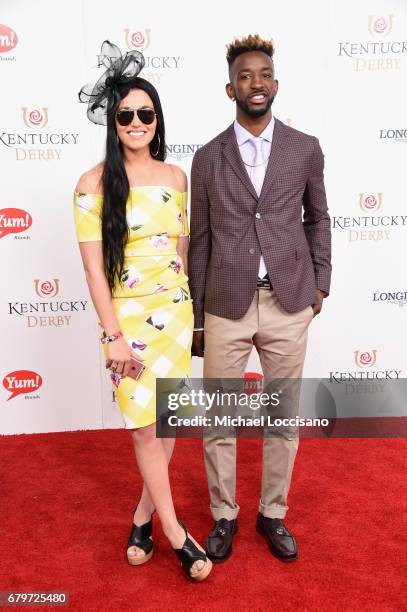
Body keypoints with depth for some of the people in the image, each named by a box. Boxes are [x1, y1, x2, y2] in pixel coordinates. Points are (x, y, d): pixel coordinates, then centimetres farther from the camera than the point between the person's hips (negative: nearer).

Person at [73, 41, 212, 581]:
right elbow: (93, 265, -10)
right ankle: (174, 530, 22)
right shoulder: (95, 183, -8)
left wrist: (190, 305, 14)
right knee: (145, 426, 3)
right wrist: (113, 335, -12)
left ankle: (144, 514, 32)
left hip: (175, 311, 4)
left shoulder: (175, 176, 4)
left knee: (166, 418, 10)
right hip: (127, 317, -4)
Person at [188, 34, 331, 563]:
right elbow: (200, 240, 5)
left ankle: (273, 514, 34)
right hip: (226, 306, 0)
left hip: (288, 306, 1)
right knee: (217, 421, 8)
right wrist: (196, 318, 5)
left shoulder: (305, 149, 4)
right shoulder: (208, 157, 4)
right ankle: (224, 516, 31)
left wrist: (320, 281, 8)